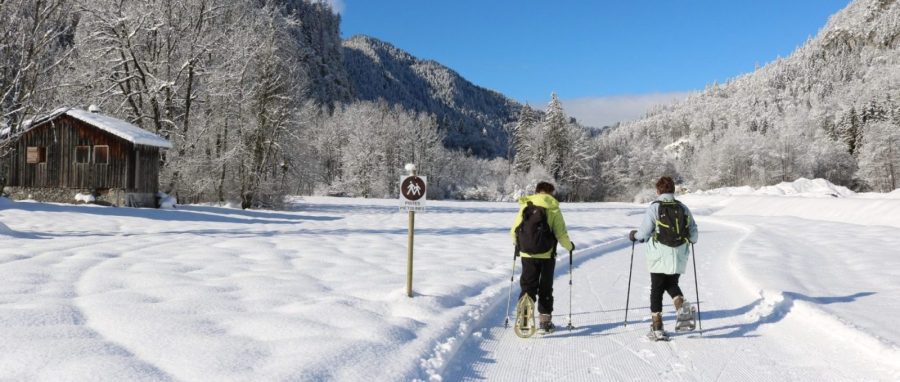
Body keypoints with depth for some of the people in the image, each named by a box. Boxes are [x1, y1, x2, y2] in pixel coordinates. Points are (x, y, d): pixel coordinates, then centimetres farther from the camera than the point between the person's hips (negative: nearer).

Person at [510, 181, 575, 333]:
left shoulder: (525, 205, 1)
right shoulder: (553, 208, -5)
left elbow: (514, 230, 2)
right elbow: (561, 233, -8)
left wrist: (517, 243, 23)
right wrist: (569, 246, 11)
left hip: (527, 255, 1)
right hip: (547, 255, -1)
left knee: (527, 286, 11)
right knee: (545, 288, 13)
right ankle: (545, 321, 18)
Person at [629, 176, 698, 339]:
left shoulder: (654, 207, -8)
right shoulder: (683, 208, 3)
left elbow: (644, 233, -9)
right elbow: (693, 234, 5)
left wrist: (634, 235, 13)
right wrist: (690, 240, 27)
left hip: (659, 258, -3)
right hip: (678, 258, 3)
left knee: (656, 290, 8)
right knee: (672, 284, 23)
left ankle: (657, 326, 9)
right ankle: (682, 305, -6)